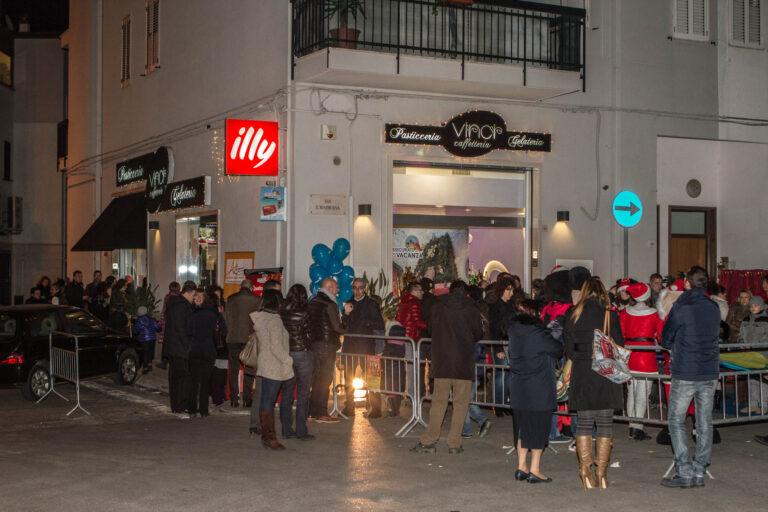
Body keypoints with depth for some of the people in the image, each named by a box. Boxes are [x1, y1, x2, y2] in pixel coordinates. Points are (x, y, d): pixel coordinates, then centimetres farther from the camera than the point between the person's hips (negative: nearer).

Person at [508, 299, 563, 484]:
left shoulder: (514, 331, 5)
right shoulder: (538, 332, -14)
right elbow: (558, 349, -7)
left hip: (518, 388, 6)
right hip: (539, 389, -6)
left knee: (523, 427, 15)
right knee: (539, 427, 2)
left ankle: (521, 468, 18)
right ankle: (534, 471, 5)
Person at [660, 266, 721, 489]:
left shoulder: (681, 307, -10)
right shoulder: (714, 308, 6)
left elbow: (666, 340, -2)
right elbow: (712, 337, 15)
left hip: (685, 374, -5)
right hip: (710, 372, 5)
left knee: (676, 421, 3)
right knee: (704, 422, 10)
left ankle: (685, 472, -3)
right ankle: (699, 472, 12)